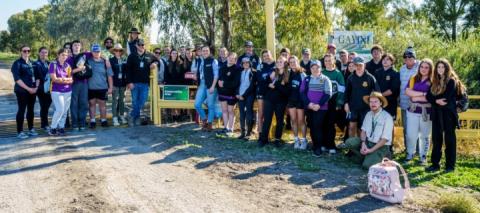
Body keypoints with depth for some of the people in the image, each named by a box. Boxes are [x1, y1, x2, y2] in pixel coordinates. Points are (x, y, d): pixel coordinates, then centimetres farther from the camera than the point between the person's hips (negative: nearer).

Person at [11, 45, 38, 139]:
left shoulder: (32, 63, 13)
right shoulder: (17, 63, -4)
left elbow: (37, 76, 15)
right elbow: (17, 79, -13)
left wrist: (36, 87, -1)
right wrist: (28, 88, -17)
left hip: (33, 90, 6)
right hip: (22, 91, -6)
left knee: (31, 110, 10)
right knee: (21, 110, -6)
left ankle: (31, 129, 18)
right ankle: (20, 132, -3)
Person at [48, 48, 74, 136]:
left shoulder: (67, 65, 11)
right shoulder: (53, 64, -3)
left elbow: (71, 79, 6)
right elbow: (54, 79, -10)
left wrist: (62, 79, -12)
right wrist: (67, 80, -5)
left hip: (67, 91, 5)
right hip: (57, 91, -5)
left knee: (65, 111, 4)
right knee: (60, 109, -14)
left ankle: (61, 128, 13)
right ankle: (52, 128, -1)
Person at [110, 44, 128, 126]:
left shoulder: (124, 60, 10)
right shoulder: (111, 60, -1)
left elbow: (127, 71, 11)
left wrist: (127, 82, 6)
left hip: (123, 83, 4)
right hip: (115, 83, -3)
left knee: (122, 100, 9)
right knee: (115, 100, -4)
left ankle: (122, 116, 18)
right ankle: (115, 118, -1)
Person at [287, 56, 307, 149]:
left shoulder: (302, 74, -4)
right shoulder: (288, 73, 6)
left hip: (300, 100, -3)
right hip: (291, 99, 3)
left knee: (301, 120, -1)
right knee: (293, 120, 6)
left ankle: (304, 140, 9)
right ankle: (296, 139, 15)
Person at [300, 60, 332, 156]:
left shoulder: (325, 79, 1)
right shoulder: (306, 79, 10)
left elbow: (327, 94, -5)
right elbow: (302, 92, 5)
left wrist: (319, 105, -15)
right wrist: (309, 103, -10)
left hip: (321, 107, -4)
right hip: (309, 107, 4)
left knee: (318, 126, -11)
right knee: (311, 126, 6)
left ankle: (319, 147, -6)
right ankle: (314, 144, 18)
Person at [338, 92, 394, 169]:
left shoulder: (387, 117, -16)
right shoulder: (369, 114, 3)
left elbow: (385, 139, -17)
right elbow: (363, 131, 3)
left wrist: (371, 150, -20)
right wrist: (363, 144, -16)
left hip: (381, 146, -5)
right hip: (367, 142, 5)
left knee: (367, 165, -26)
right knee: (349, 142, -18)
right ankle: (363, 157, 1)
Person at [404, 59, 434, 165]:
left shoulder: (432, 81, -1)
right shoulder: (413, 79, 9)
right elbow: (408, 91, -5)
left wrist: (416, 97, -11)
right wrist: (423, 94, -12)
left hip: (427, 111, -2)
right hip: (413, 110, 2)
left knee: (424, 135, 8)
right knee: (411, 134, 0)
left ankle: (423, 156, 19)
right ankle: (410, 154, 17)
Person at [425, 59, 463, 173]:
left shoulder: (452, 81, -6)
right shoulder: (435, 81, 12)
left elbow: (447, 97, -16)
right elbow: (429, 96, 3)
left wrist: (436, 99, -3)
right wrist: (437, 101, -14)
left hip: (448, 113, -6)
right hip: (436, 114, 6)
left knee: (449, 139, 2)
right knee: (436, 138, 7)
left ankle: (450, 165, 9)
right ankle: (435, 164, 13)